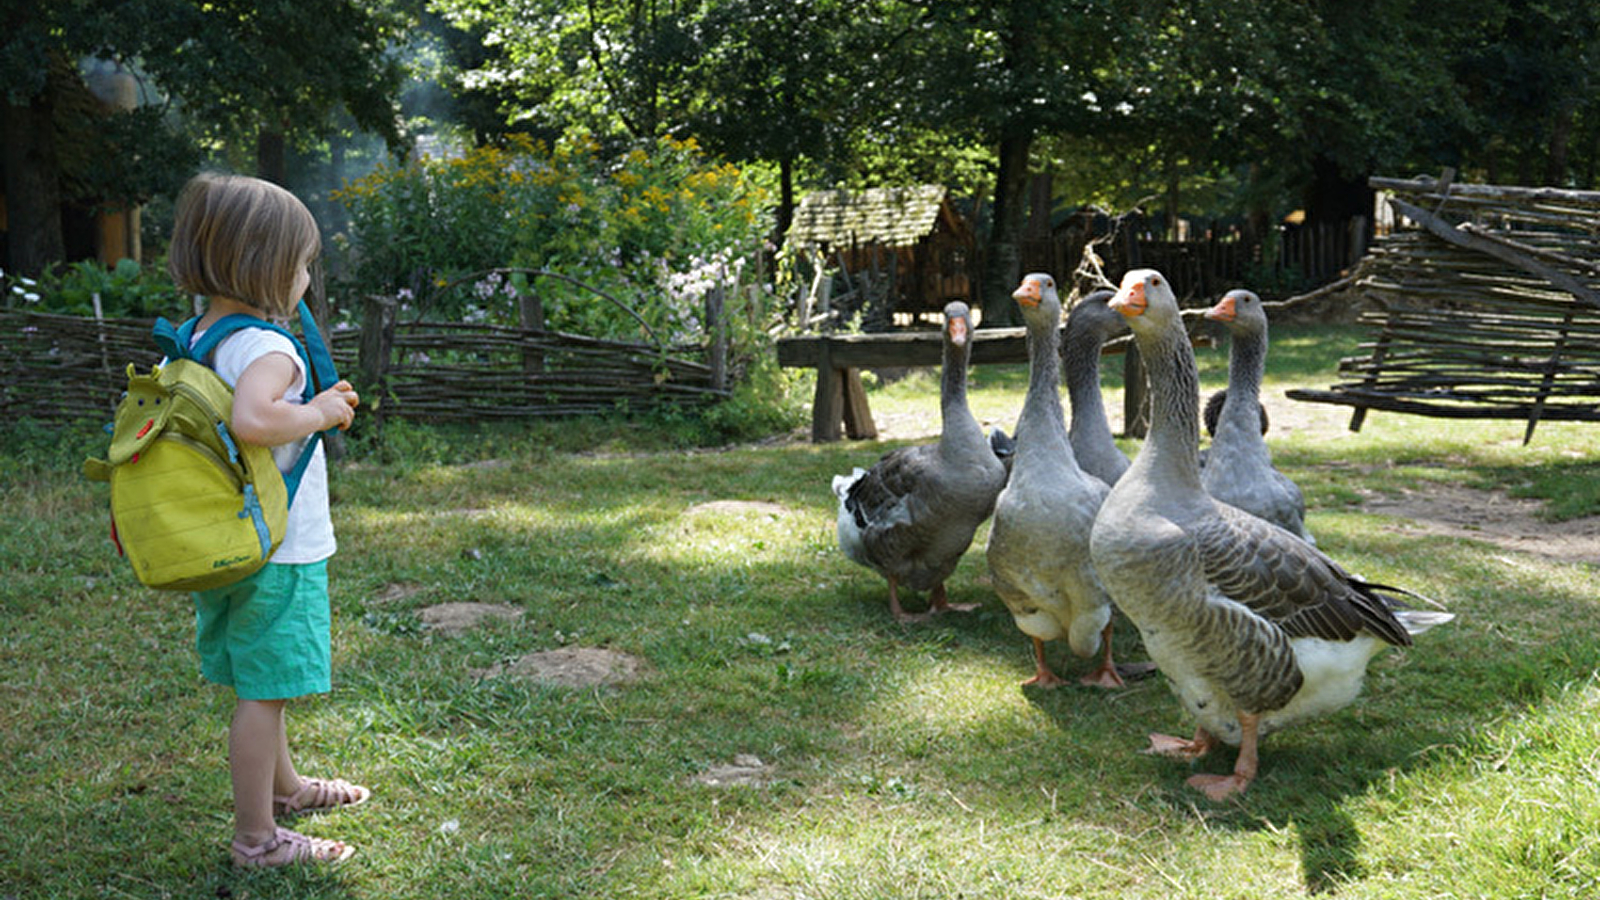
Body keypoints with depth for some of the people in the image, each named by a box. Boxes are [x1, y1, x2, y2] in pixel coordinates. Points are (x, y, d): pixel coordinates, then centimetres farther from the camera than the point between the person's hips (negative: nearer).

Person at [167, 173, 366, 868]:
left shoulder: (192, 343, 7)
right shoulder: (265, 348, -22)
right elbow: (252, 420, -39)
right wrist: (319, 413, -22)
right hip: (277, 551, -9)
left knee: (261, 684, 24)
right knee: (265, 692, 0)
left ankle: (283, 786, 43)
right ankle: (256, 838, 10)